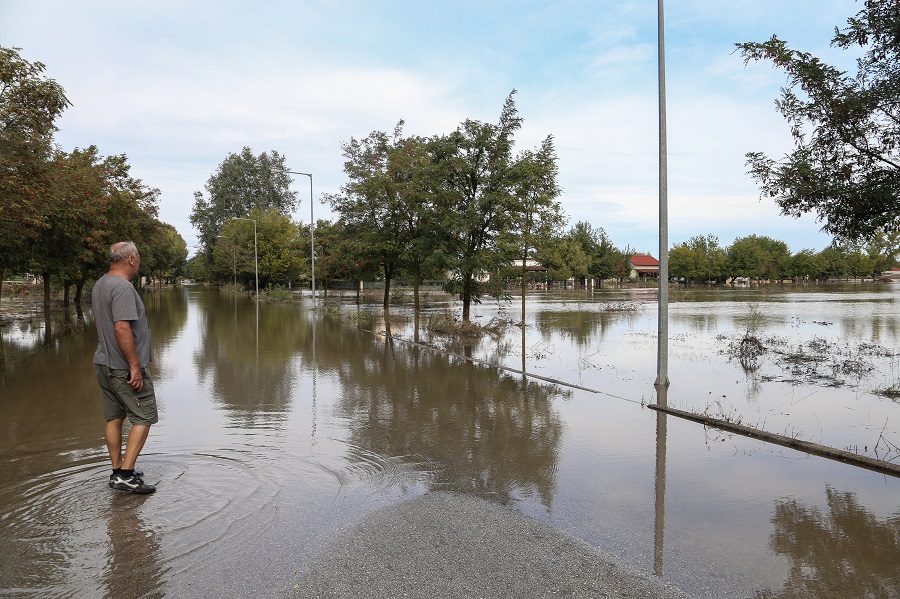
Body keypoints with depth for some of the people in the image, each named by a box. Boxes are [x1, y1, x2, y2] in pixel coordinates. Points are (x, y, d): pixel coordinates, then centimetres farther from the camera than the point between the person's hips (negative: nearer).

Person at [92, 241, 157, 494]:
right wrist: (135, 366, -23)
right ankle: (126, 475, -3)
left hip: (104, 363, 10)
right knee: (143, 418, -3)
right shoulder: (122, 287, -20)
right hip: (124, 367, -10)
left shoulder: (99, 285, 13)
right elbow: (122, 328, -26)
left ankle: (118, 471, 23)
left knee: (114, 418, 14)